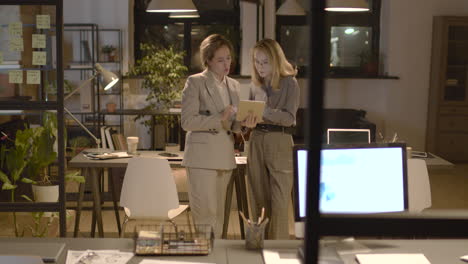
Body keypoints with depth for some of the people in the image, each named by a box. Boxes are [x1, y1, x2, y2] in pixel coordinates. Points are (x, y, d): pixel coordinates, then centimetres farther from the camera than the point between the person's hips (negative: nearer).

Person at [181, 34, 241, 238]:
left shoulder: (233, 85, 16)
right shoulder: (195, 82, -3)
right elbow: (187, 121, -11)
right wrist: (219, 119, -17)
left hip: (225, 156, 6)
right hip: (202, 156, -6)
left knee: (218, 214, 10)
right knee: (206, 213, -9)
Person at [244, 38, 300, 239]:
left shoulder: (289, 83, -3)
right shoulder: (256, 85, 12)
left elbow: (289, 118, -11)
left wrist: (263, 111, -23)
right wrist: (248, 122, -8)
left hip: (280, 142, -5)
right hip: (256, 142, 5)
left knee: (279, 204, -6)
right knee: (258, 202, 8)